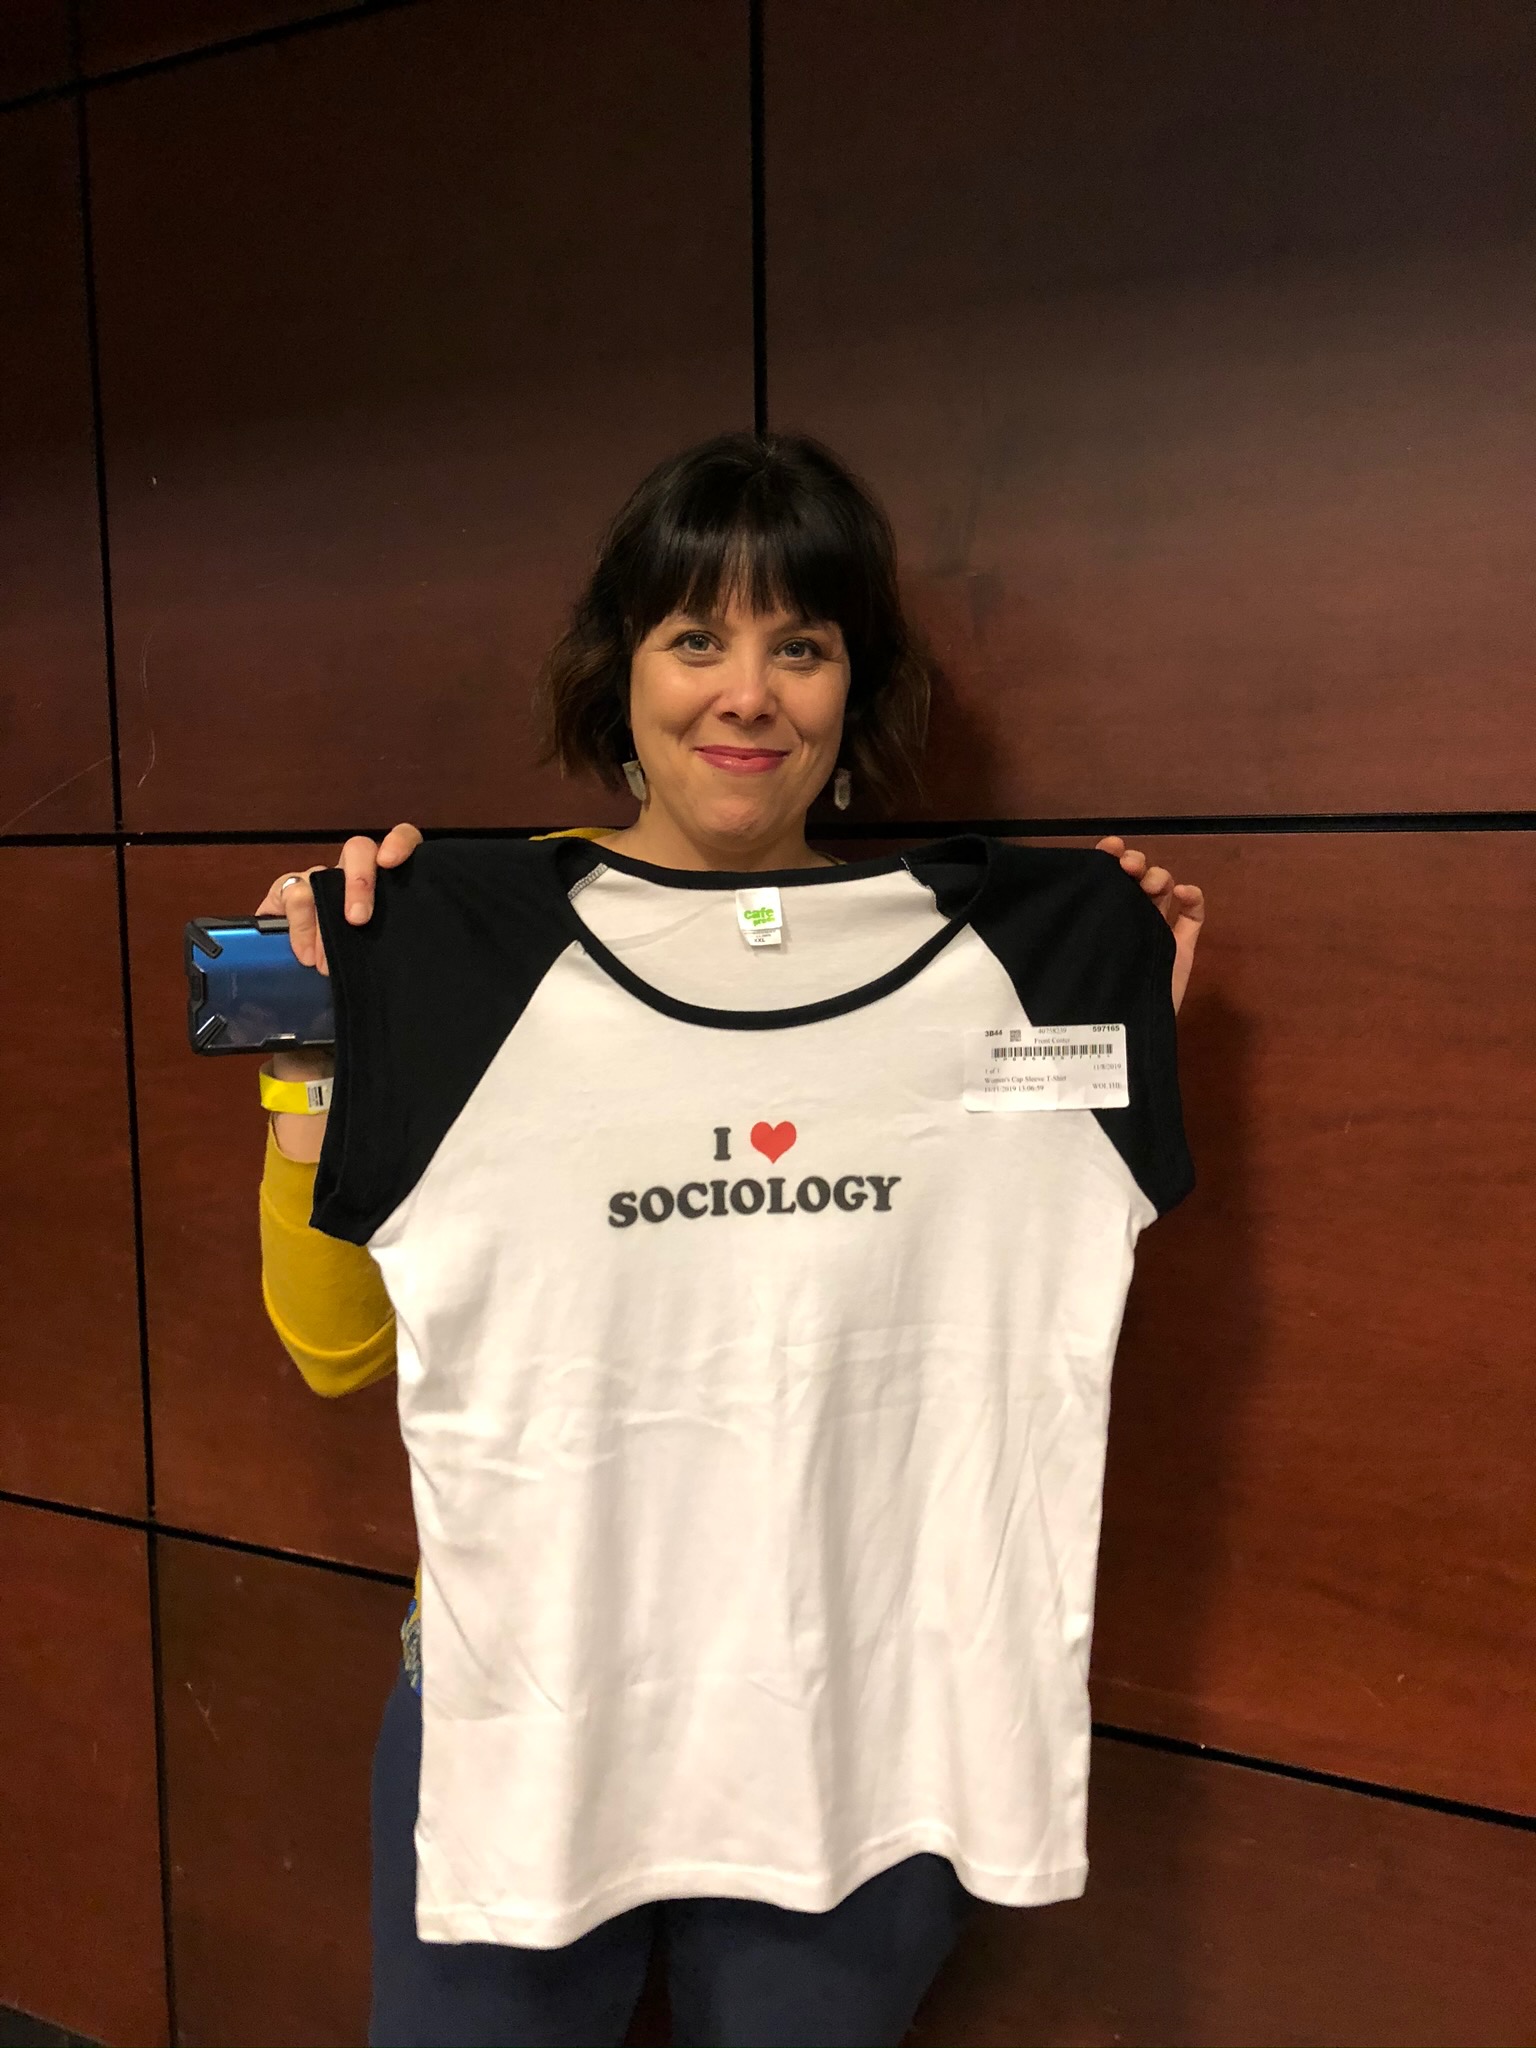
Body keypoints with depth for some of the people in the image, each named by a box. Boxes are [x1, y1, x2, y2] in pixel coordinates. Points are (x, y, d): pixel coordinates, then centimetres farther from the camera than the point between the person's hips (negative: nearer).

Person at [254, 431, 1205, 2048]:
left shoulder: (978, 952, -2)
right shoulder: (467, 954, -6)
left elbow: (1041, 1316, 7)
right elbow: (335, 1347, -1)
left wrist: (1132, 1027, 0)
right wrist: (311, 1050, -13)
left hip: (860, 1722, 2)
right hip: (521, 1706, -1)